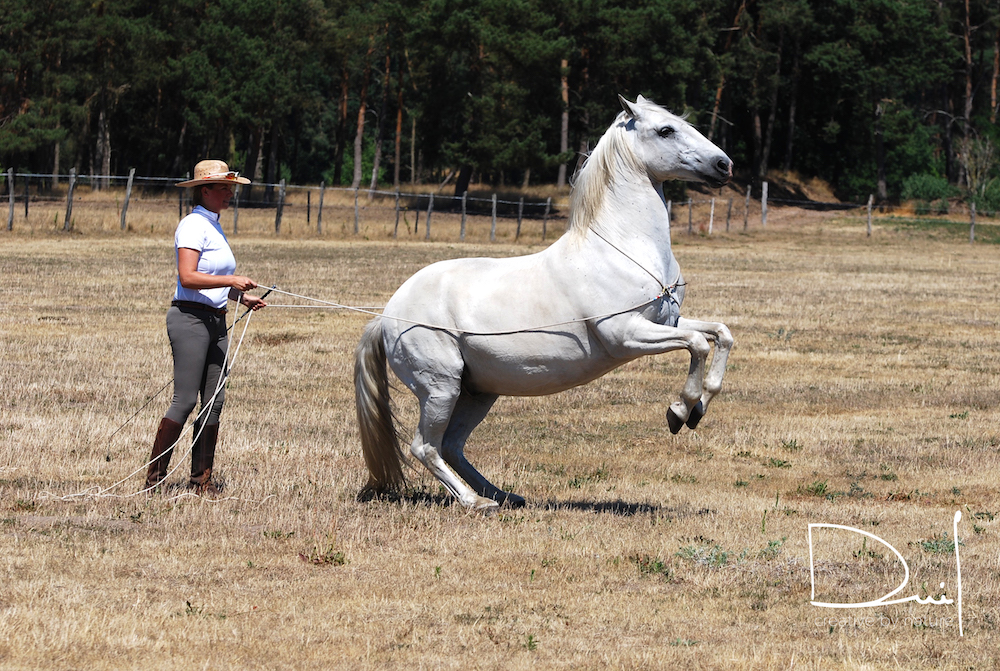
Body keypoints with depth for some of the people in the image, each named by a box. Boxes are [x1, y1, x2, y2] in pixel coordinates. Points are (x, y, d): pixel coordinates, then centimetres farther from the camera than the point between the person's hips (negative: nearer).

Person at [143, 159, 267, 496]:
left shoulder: (214, 227, 18)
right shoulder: (193, 225, -10)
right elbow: (188, 278, -21)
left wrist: (242, 297, 14)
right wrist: (230, 281, -26)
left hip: (216, 322, 9)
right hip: (190, 319, -9)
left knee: (214, 401, 5)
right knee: (185, 401, -9)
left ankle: (202, 478, 9)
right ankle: (154, 476, -3)